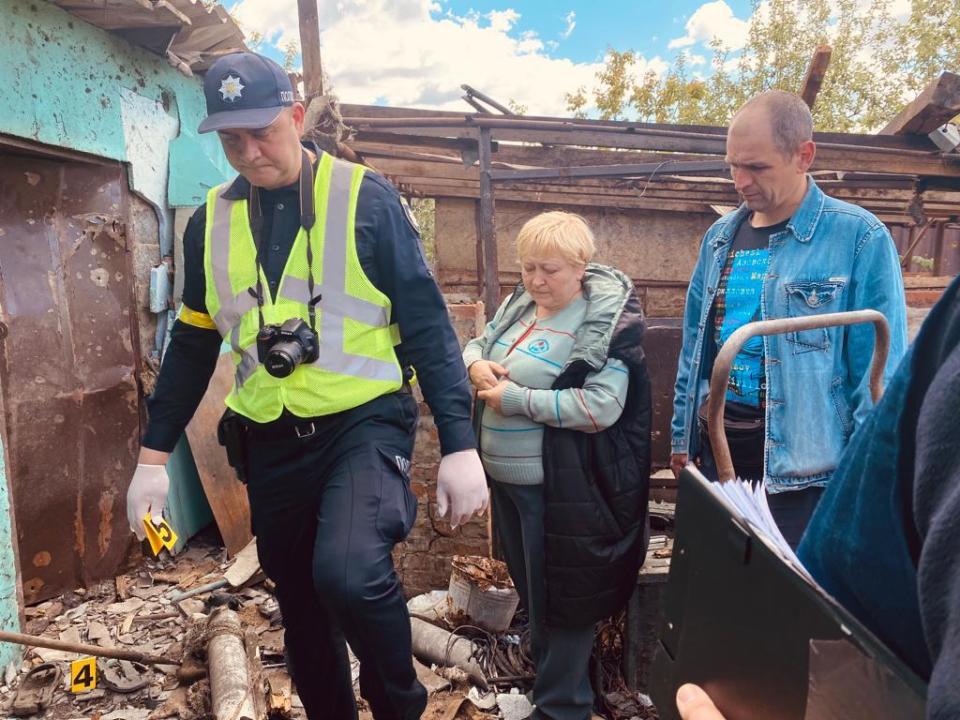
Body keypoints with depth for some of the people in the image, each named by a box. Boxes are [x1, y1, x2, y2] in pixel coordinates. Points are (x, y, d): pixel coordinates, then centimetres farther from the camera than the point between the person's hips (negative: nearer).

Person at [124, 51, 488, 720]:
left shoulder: (365, 197, -6)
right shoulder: (211, 221, 7)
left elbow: (427, 324, -7)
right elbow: (192, 345, 14)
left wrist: (460, 444, -13)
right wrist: (154, 456, 12)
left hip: (365, 422, -4)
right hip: (271, 442, 5)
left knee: (349, 572, -27)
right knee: (301, 605, 15)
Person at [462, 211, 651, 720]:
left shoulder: (602, 324, -18)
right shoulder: (518, 305, 5)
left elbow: (602, 407, -27)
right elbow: (475, 343, 16)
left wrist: (516, 399, -24)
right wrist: (476, 364, -9)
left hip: (559, 489, -8)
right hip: (505, 475, 8)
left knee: (560, 594, 8)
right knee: (527, 582, 25)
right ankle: (542, 663, 49)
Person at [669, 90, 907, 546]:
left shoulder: (858, 238, -10)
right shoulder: (720, 236, 7)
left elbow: (880, 372, -11)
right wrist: (682, 436, 12)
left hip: (801, 465, -5)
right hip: (717, 449, 6)